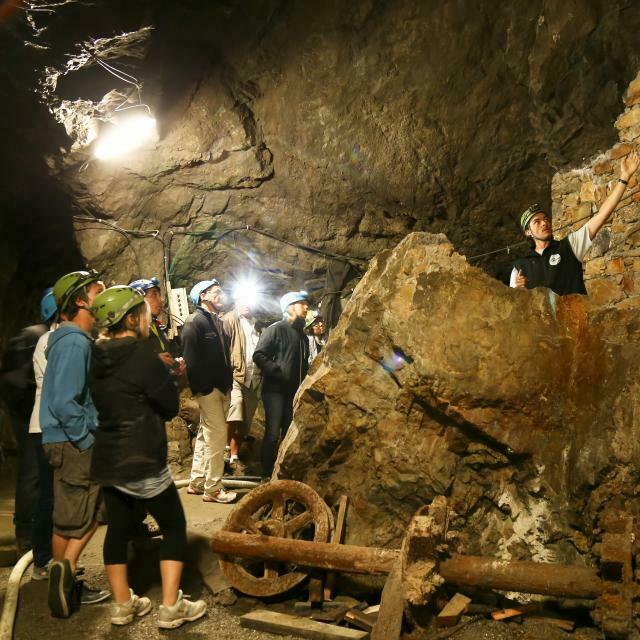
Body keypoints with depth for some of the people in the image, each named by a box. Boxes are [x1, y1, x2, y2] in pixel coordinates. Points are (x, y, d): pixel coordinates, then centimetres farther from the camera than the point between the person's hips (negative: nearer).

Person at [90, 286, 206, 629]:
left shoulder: (97, 358, 3)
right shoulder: (142, 356, -18)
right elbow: (171, 406, -11)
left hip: (106, 461, 7)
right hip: (143, 463, -7)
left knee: (118, 528, 16)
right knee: (174, 527, 7)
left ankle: (122, 604, 26)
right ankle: (170, 607, 9)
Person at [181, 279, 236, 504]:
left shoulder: (218, 321, 17)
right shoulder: (194, 321, -9)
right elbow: (190, 357, -15)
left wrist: (228, 382, 11)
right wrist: (201, 387, -19)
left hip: (221, 387, 9)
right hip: (208, 387, -9)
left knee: (205, 435, 14)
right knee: (217, 435, -8)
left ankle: (197, 482, 24)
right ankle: (212, 489, 0)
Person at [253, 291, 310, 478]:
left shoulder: (302, 335, 18)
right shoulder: (276, 329, -6)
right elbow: (259, 355, -15)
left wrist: (303, 380, 9)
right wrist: (277, 372, -19)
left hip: (294, 391, 7)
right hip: (275, 389, -7)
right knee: (273, 434, -6)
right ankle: (267, 474, 3)